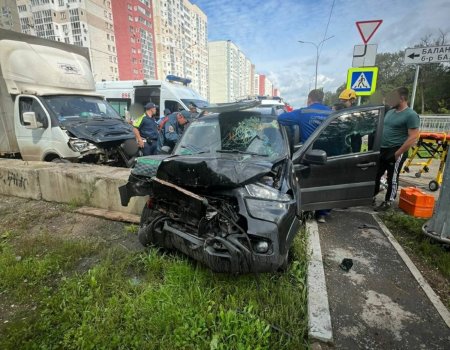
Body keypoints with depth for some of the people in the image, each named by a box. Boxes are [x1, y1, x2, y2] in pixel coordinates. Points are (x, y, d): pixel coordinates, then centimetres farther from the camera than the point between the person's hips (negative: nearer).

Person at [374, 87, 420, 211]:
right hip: (382, 150, 7)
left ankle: (388, 202, 17)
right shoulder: (390, 112, 11)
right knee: (375, 175, 11)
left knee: (392, 178, 4)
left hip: (396, 152, -7)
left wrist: (397, 154, -20)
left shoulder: (411, 115, -12)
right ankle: (371, 197, 25)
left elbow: (413, 138, -17)